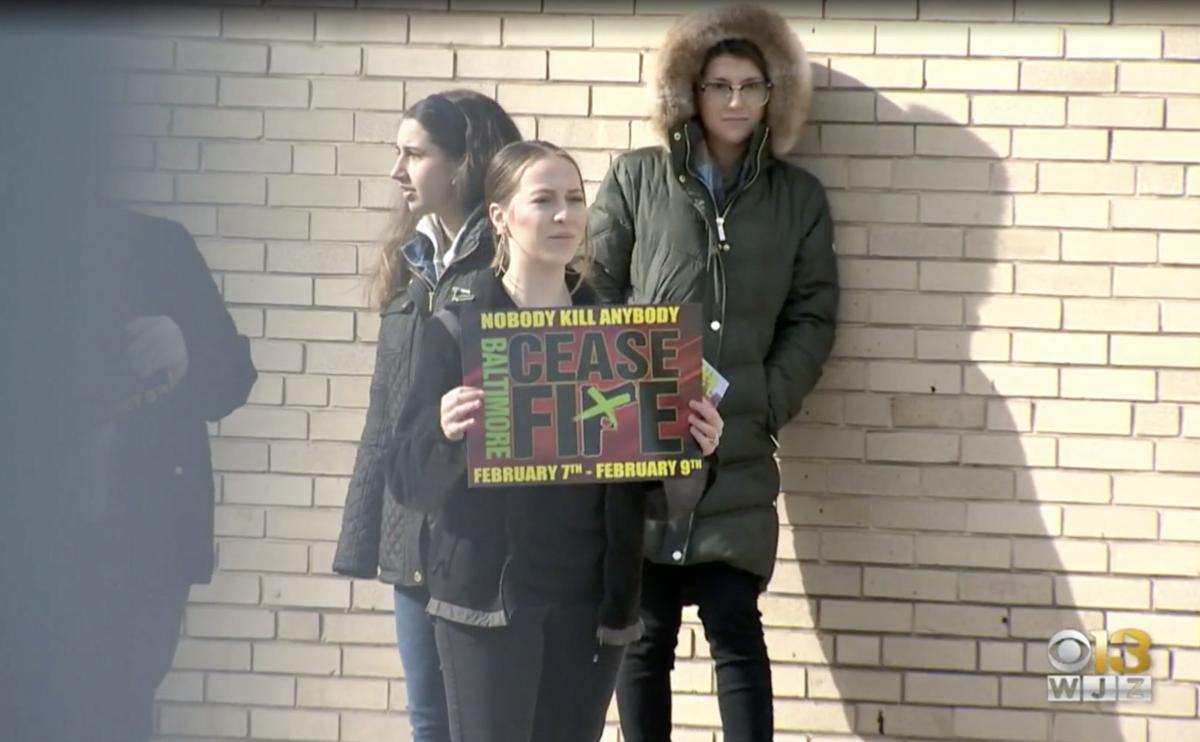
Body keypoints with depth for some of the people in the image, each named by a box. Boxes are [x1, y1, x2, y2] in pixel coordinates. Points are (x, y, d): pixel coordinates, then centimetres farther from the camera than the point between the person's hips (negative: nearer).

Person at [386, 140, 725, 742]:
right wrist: (445, 433, -25)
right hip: (488, 594, -3)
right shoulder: (458, 328, -1)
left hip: (593, 596, 3)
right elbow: (409, 479, -6)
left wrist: (692, 448, -8)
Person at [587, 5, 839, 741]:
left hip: (737, 457, 0)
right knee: (646, 633, 5)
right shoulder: (636, 179, 7)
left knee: (737, 629, -2)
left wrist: (765, 404, -7)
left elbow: (812, 318, 7)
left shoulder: (800, 197, 10)